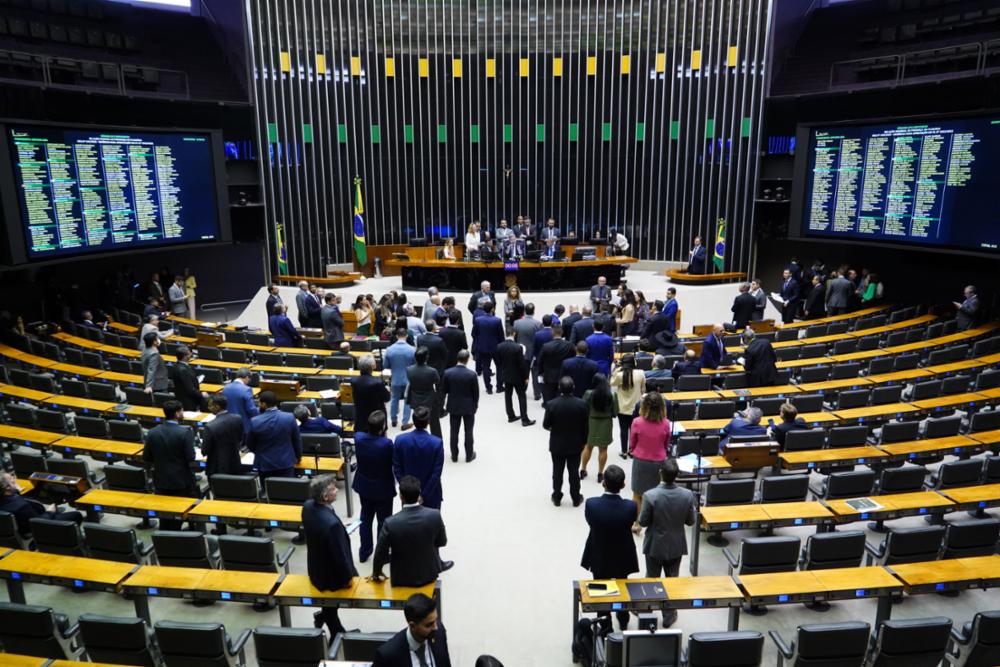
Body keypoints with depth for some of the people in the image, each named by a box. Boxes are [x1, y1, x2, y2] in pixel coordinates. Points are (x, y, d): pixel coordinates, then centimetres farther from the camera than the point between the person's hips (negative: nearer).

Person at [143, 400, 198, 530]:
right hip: (182, 481, -4)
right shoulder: (185, 432, -19)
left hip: (161, 481, 4)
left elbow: (146, 458, -1)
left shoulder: (152, 432, -5)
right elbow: (190, 458, -19)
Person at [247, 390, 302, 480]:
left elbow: (250, 445, 2)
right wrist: (298, 456, 20)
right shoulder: (289, 418, -12)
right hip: (286, 463, 0)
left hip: (265, 465, 0)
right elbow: (297, 440, 2)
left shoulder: (255, 422, -13)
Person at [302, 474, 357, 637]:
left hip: (315, 567, 6)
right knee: (331, 604, 24)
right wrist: (348, 577, -12)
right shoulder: (332, 523, -42)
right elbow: (340, 554, -28)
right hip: (331, 573, -5)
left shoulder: (308, 506, -18)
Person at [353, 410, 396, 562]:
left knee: (365, 518, 23)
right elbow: (392, 463, -15)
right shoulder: (386, 444, -31)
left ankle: (364, 551, 37)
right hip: (383, 488, -5)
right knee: (384, 521, 14)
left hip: (364, 485, 5)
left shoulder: (358, 437, -16)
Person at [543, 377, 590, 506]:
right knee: (574, 472, 14)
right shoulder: (581, 404, -15)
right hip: (575, 445, 1)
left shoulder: (551, 404, -18)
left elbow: (546, 425, -10)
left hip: (557, 445, 0)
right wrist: (584, 441, 8)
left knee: (557, 472, 15)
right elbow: (585, 426, -7)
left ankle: (557, 497, 27)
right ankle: (576, 498, 26)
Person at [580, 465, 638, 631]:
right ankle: (623, 622, 48)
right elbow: (631, 523, -9)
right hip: (622, 556, 1)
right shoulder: (630, 507, -30)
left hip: (599, 556, -1)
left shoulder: (591, 504, -31)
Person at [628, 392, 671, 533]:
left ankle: (637, 524, 26)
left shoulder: (637, 422, -19)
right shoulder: (665, 424, -15)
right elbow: (666, 445, 3)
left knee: (637, 494, 16)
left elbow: (632, 443, -3)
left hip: (640, 461, -1)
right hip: (659, 462, 1)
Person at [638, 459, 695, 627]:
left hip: (654, 546, -2)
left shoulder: (650, 496, -27)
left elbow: (643, 522, -16)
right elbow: (691, 521, -7)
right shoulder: (687, 495, -19)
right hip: (676, 546, 2)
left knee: (651, 579, 19)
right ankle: (669, 616, 33)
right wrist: (694, 509, 13)